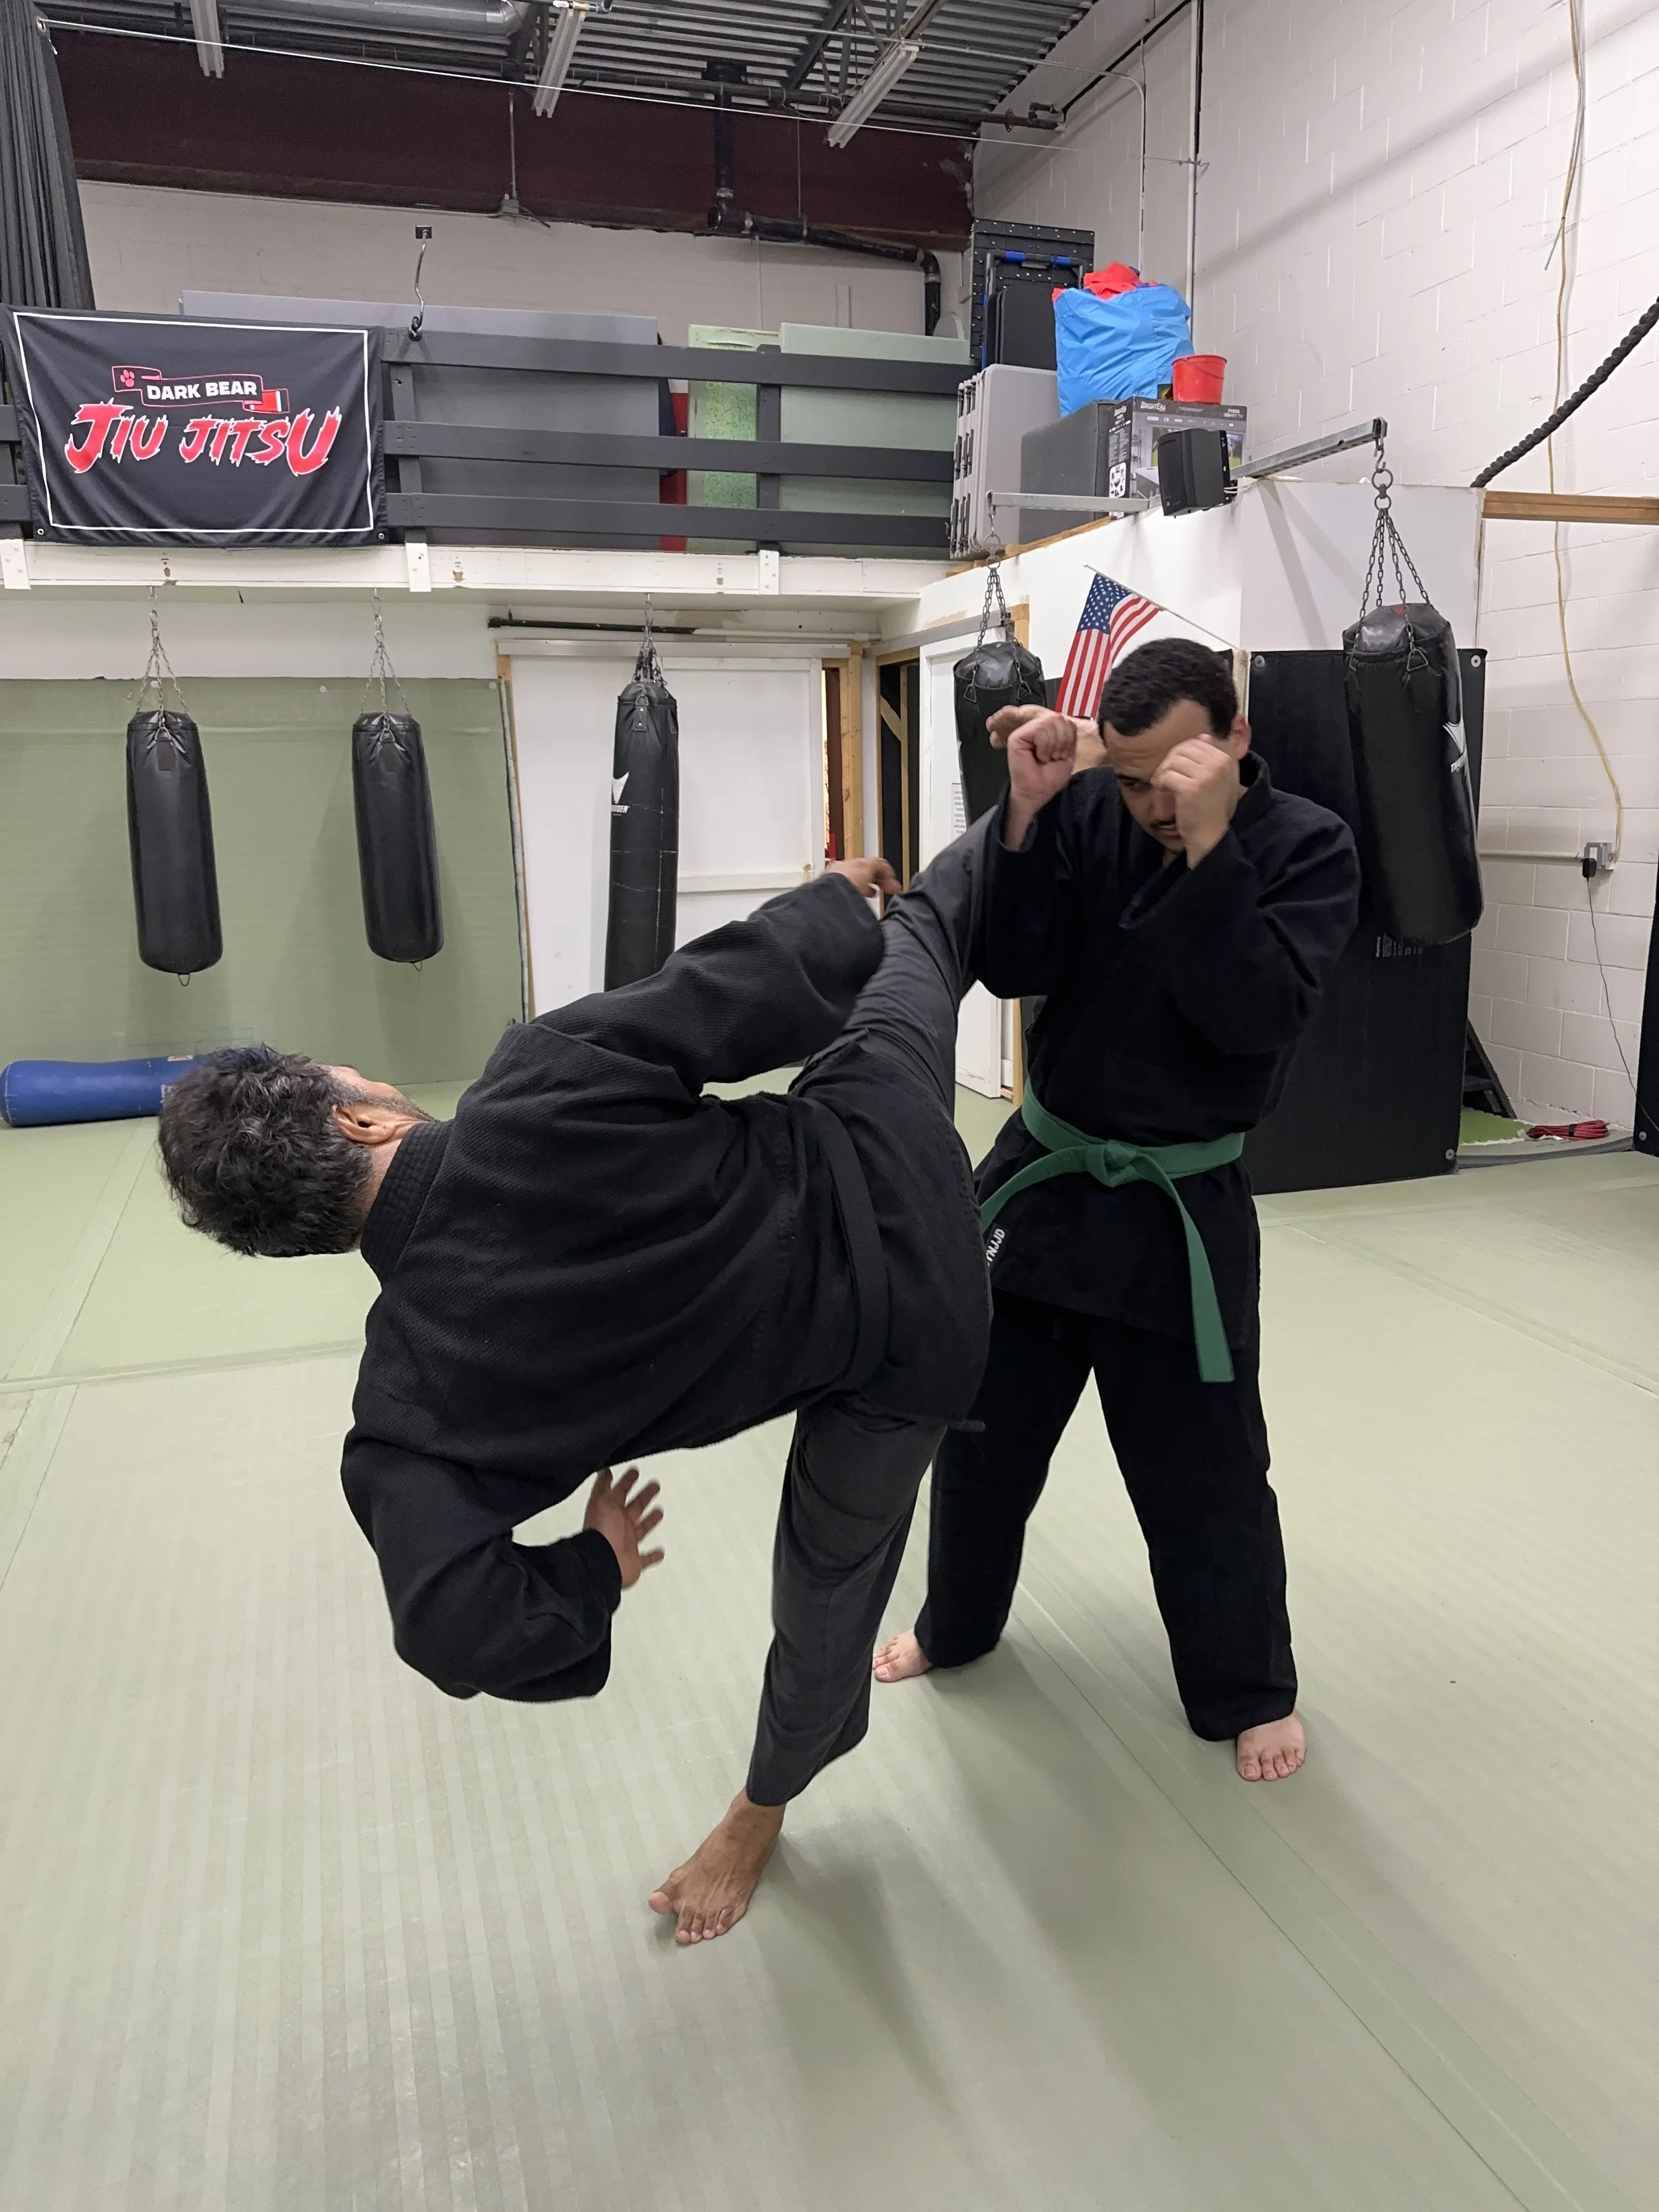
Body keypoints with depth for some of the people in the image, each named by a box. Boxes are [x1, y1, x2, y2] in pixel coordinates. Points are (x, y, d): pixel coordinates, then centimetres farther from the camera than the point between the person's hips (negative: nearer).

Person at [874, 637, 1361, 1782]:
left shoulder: (1306, 846, -10)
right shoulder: (1090, 814, -3)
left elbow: (1255, 1019, -23)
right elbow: (1012, 968, -11)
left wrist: (1208, 845, -31)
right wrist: (1025, 813, -22)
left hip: (1180, 1211, -3)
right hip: (1043, 1175, 4)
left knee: (1204, 1472, 5)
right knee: (983, 1429, 16)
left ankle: (1250, 1692, 32)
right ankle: (956, 1628, 42)